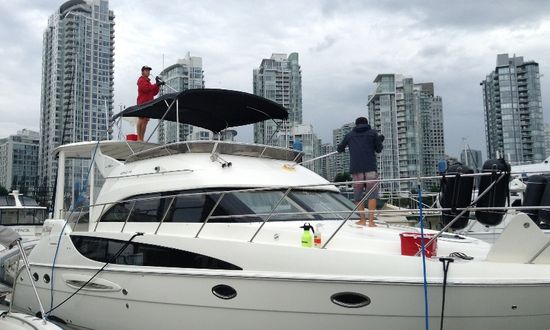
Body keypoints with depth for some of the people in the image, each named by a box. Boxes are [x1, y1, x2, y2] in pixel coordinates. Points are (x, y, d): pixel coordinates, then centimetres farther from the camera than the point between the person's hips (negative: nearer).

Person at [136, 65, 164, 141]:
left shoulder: (148, 81, 26)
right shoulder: (141, 80, -1)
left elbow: (154, 93, 19)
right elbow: (146, 88, -20)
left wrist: (158, 85, 5)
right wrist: (156, 84, -20)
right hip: (142, 103, -9)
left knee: (145, 121, 7)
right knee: (141, 120, -10)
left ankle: (141, 139, 10)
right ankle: (139, 138, -10)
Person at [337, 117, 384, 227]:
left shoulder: (349, 135, 15)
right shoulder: (373, 133, 10)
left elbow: (339, 149, 22)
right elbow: (379, 150, 13)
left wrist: (343, 148, 45)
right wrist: (380, 140, 31)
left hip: (356, 169, 2)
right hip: (370, 168, -2)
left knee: (358, 195, 9)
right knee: (372, 194, -1)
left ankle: (362, 220, 6)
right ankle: (371, 221, -9)